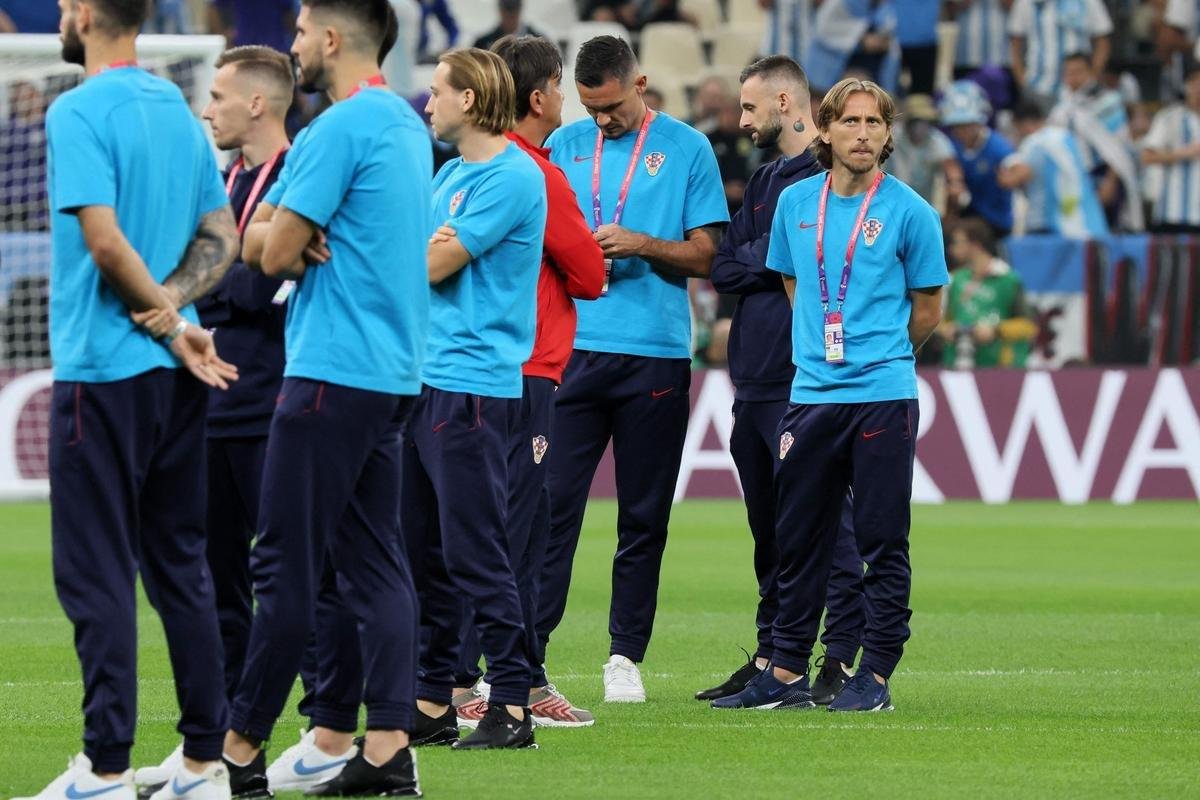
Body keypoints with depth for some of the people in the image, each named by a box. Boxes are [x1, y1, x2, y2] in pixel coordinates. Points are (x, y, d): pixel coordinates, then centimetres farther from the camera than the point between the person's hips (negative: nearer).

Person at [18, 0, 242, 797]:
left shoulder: (79, 113, -12)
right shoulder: (180, 111, 12)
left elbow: (106, 239, -20)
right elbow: (223, 238, 12)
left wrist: (171, 324, -10)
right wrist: (173, 304, -3)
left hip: (104, 368, -7)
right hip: (176, 373, 7)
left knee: (96, 572, -4)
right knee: (180, 561, 11)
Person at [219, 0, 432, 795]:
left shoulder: (340, 128, -14)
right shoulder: (408, 125, 16)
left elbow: (272, 251, -14)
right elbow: (258, 240, 17)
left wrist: (287, 241, 5)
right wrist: (302, 239, -3)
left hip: (334, 369, -9)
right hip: (394, 370, 9)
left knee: (288, 565, -5)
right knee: (372, 560, 7)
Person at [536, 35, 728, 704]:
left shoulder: (686, 148, 4)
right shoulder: (565, 145, 11)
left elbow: (704, 254, 2)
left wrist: (641, 244, -13)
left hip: (656, 354, -1)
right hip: (571, 348, 1)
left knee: (644, 516, 5)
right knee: (552, 502, -6)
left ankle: (626, 655, 13)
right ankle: (526, 652, -7)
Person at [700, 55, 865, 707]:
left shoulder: (830, 174, -7)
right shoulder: (763, 179, 20)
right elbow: (723, 270, 11)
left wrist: (756, 261, -6)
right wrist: (777, 263, -4)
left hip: (806, 379, -9)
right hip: (755, 378, 9)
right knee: (768, 524, 12)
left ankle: (842, 655, -7)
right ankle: (772, 658, 18)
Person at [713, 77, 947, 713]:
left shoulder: (909, 212, -3)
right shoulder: (795, 204, 8)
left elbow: (926, 312, 6)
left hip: (883, 398, -4)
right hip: (810, 394, 4)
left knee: (882, 540, -1)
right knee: (797, 540, 7)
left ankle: (875, 675, 4)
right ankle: (787, 673, 14)